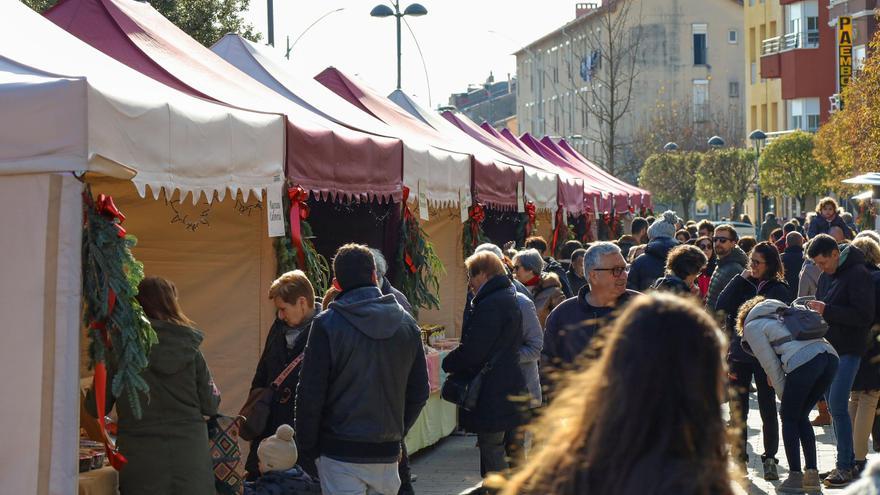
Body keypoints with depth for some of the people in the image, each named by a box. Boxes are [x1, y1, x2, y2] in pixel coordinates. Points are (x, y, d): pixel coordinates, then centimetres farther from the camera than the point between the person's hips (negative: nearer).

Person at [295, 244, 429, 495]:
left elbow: (310, 394, -9)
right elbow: (419, 392, 9)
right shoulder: (406, 323, 3)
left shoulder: (327, 325, -10)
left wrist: (307, 445, 2)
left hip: (340, 453, -4)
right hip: (387, 451, 4)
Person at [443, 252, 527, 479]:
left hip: (492, 395, -10)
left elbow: (472, 352, -20)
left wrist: (448, 363, -1)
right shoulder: (509, 299, 15)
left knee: (492, 460, -6)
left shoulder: (490, 305, -17)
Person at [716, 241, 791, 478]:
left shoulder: (780, 289, 0)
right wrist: (740, 278, -4)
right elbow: (721, 307, -4)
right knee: (738, 410, 5)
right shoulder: (742, 284, 9)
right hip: (739, 356, 3)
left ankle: (770, 458, 13)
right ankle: (739, 457, 14)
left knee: (767, 409, 3)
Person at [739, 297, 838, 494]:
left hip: (804, 361, -7)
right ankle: (812, 476, 16)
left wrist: (783, 395, 15)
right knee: (801, 417, 19)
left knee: (789, 418, 9)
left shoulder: (752, 326, 15)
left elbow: (770, 363, 9)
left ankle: (795, 477, 7)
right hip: (829, 355, 7)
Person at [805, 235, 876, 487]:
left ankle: (844, 467, -10)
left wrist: (827, 311, -22)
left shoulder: (858, 274, -12)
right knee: (834, 406, 10)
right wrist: (814, 309, 3)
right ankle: (848, 462, 18)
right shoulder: (826, 276, 13)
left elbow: (864, 315, -19)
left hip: (849, 350, -8)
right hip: (828, 348, 8)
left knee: (838, 406, -14)